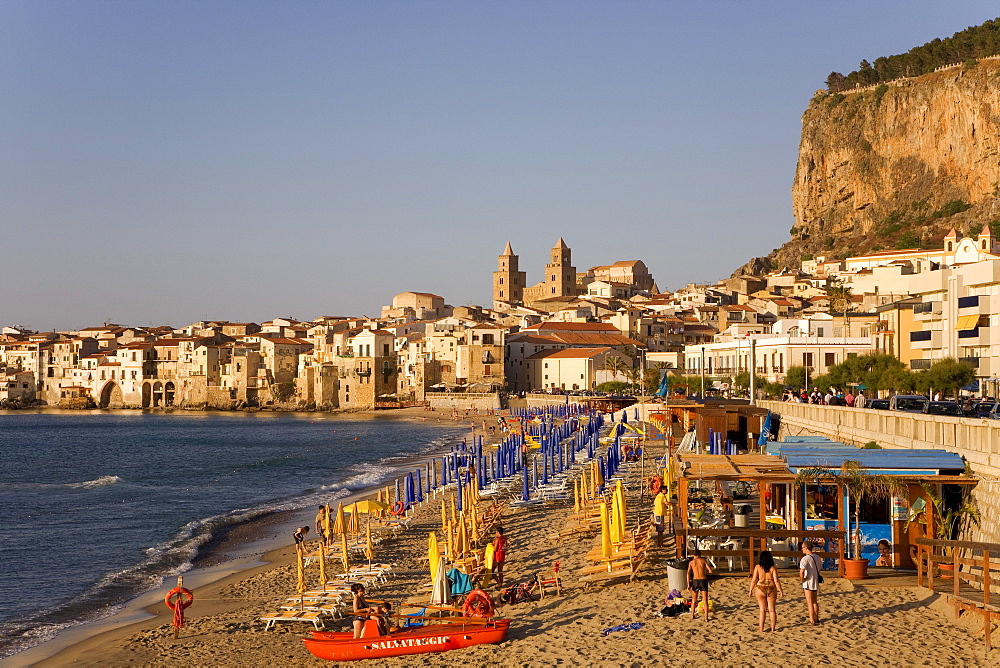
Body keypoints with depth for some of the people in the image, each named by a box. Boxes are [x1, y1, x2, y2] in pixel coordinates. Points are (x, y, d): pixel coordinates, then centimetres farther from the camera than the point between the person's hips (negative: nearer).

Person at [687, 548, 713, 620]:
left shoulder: (691, 562, 7)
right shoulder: (703, 561, 6)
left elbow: (688, 573, -5)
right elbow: (710, 571, -1)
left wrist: (688, 584, -9)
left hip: (695, 581, 1)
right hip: (703, 580, -1)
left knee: (694, 600, 19)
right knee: (705, 600, 4)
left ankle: (692, 616, 24)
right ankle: (706, 617, -2)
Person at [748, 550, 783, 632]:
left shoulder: (757, 567, -6)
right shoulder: (773, 568, -6)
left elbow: (754, 580, -7)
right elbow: (776, 581, -9)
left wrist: (751, 591, 0)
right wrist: (780, 591, -2)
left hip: (760, 590, 0)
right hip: (771, 590, 0)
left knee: (762, 610, 8)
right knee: (772, 610, 10)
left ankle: (761, 628, 8)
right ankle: (773, 628, 11)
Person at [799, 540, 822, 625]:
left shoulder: (805, 559, -18)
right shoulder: (817, 558, 6)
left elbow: (801, 572, -28)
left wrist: (802, 580, -13)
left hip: (808, 583, -7)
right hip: (816, 582, 7)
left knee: (810, 603, 1)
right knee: (815, 602, 18)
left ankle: (812, 620, 4)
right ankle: (816, 619, 25)